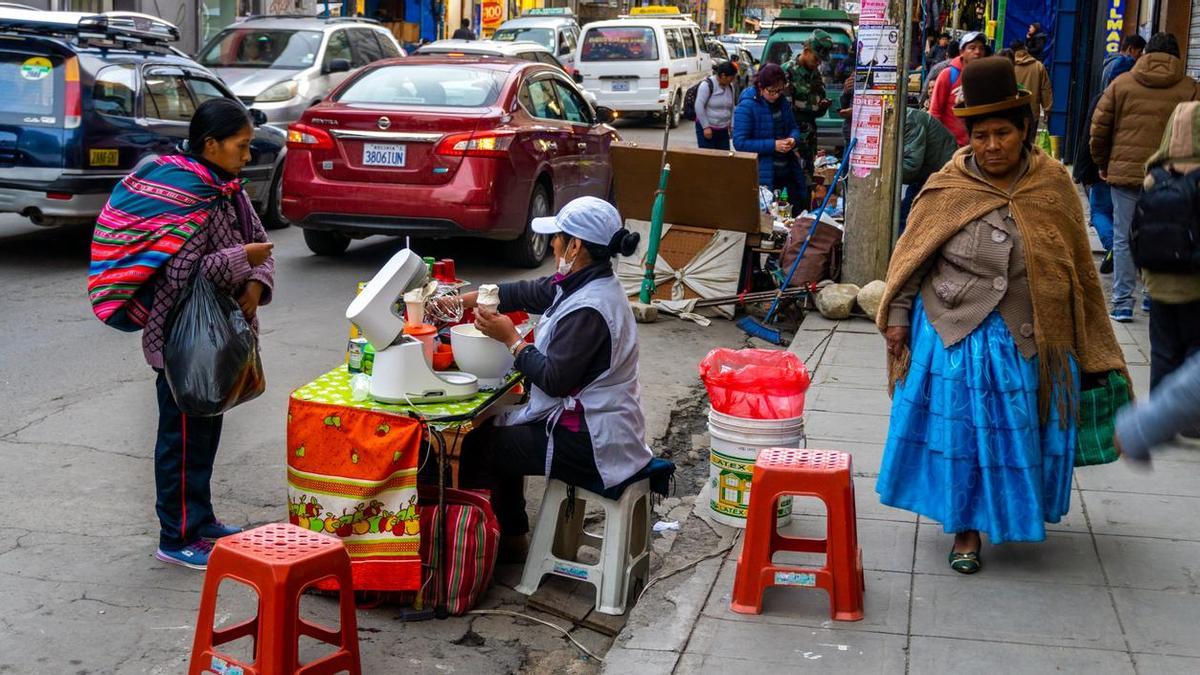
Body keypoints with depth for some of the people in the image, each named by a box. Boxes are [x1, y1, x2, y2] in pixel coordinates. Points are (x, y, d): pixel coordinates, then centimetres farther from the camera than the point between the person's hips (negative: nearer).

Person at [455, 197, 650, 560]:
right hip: (588, 424, 10)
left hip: (590, 445, -10)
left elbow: (553, 379, -24)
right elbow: (525, 293, 14)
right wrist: (463, 300, 13)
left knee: (478, 446, 0)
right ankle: (510, 536, 29)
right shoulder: (582, 284, 4)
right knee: (497, 429, 23)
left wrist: (511, 338, -13)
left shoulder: (589, 310, -26)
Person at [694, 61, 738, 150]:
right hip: (707, 129, -6)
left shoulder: (730, 86, 7)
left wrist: (732, 125, 9)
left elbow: (732, 107, 17)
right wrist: (706, 127, -17)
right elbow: (699, 107, -17)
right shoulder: (707, 85, -14)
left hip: (723, 130, 6)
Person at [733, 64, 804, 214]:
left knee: (798, 210, 12)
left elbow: (793, 127, 18)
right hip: (763, 175, -7)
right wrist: (773, 145, -22)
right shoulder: (746, 107, -14)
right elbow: (740, 143, -18)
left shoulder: (782, 102, 7)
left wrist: (793, 138, -7)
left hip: (788, 172, 7)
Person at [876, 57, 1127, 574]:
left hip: (1025, 338, 1)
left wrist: (1091, 346, 6)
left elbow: (1077, 266, 4)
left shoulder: (1052, 186, -2)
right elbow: (912, 254, 2)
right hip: (952, 330, -1)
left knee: (1014, 430, 12)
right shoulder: (948, 187, -5)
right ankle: (966, 528, 20)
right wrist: (898, 316, -1)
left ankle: (1012, 512, 37)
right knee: (959, 427, 4)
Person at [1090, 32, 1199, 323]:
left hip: (1125, 172, 0)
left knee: (1124, 238, 5)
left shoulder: (1121, 83, 3)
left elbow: (1099, 128, 4)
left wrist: (1103, 164, 16)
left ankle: (1122, 302, 5)